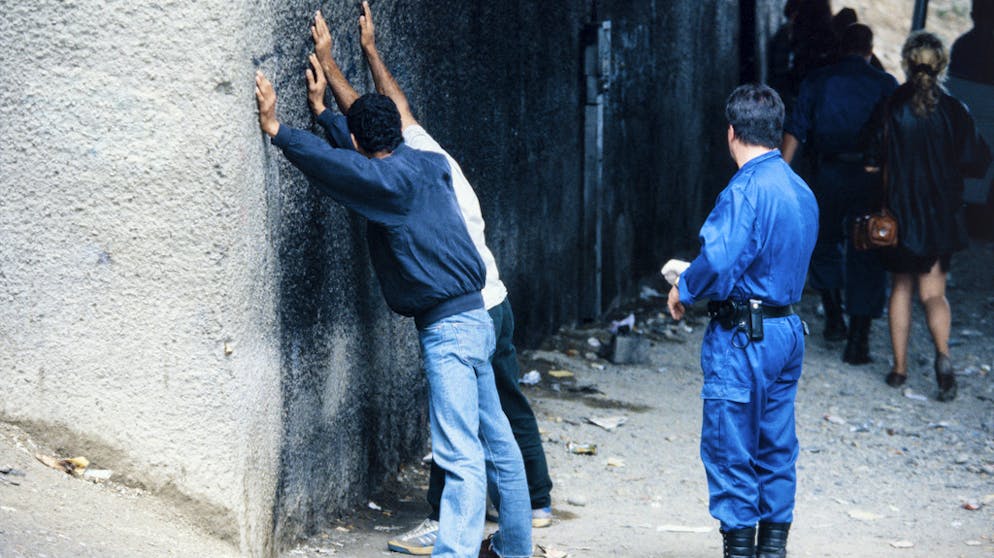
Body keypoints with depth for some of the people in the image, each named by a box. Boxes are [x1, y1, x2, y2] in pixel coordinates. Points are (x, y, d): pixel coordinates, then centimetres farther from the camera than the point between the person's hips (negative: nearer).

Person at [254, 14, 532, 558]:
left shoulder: (393, 181, -15)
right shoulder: (426, 164, 10)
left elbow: (334, 160, -25)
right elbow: (367, 142, 25)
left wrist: (274, 128, -15)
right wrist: (322, 106, 32)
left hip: (447, 327, -10)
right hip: (473, 317, 10)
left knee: (461, 455, -16)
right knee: (497, 442, 17)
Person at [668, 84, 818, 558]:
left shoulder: (745, 190, -17)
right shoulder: (802, 191, 10)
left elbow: (717, 262, -26)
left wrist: (683, 290, -6)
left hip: (743, 339, -9)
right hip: (788, 329, 9)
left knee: (730, 450, 0)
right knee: (776, 448, 15)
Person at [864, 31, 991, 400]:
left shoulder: (889, 109, -9)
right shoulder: (953, 111, -9)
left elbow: (873, 162, -5)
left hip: (900, 212, 0)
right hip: (942, 215, 0)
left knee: (901, 286, 16)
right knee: (933, 290, 7)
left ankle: (900, 367, 17)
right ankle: (942, 354, -19)